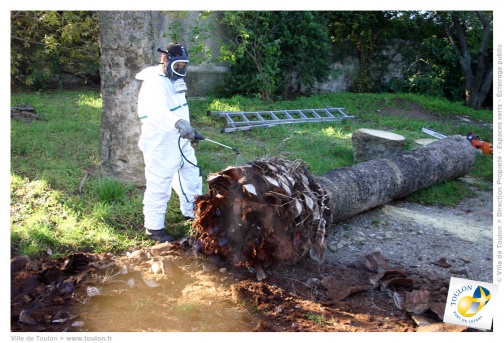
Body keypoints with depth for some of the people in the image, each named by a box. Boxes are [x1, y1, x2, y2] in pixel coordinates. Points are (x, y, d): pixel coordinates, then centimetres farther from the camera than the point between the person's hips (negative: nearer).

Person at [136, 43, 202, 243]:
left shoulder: (175, 80, 10)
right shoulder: (154, 82, -22)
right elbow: (158, 111, -41)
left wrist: (189, 131, 28)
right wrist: (178, 123, -58)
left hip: (180, 142, 10)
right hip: (160, 145, -10)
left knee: (191, 176, 21)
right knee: (159, 187, -1)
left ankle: (191, 212, 41)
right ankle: (154, 228, 13)